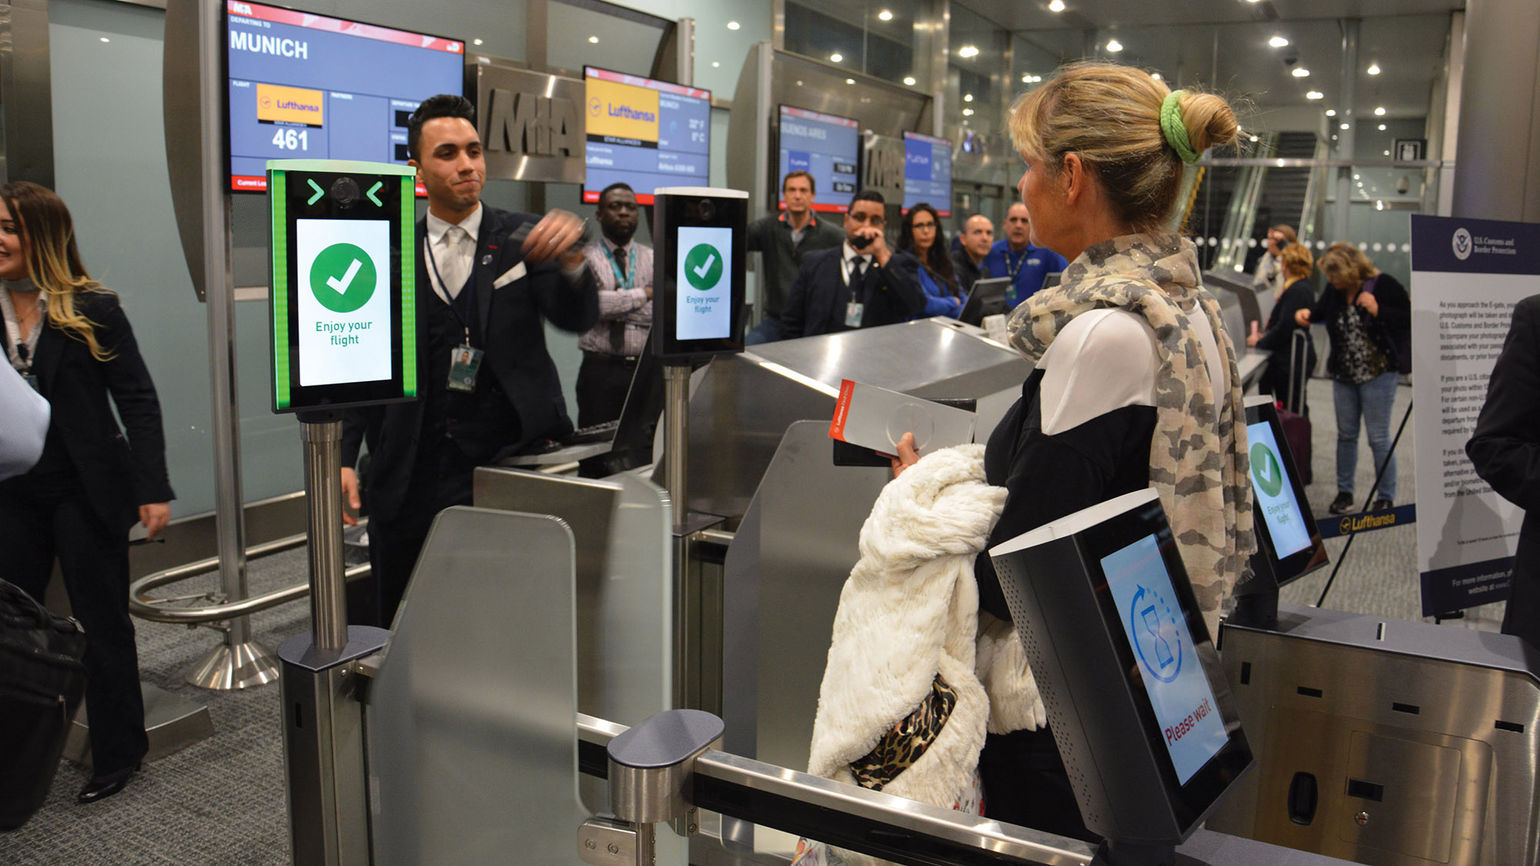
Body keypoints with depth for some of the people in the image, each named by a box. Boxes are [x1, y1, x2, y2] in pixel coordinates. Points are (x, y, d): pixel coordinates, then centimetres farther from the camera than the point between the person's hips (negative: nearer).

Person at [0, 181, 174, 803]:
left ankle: (118, 752, 22)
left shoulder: (91, 310, -7)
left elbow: (138, 400, -7)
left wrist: (153, 487, -12)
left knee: (102, 621, 7)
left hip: (83, 493, -4)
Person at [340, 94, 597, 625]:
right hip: (408, 474, 1)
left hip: (507, 461, -1)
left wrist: (570, 260, -27)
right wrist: (344, 457, -7)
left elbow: (578, 318, -6)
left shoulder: (521, 238, 6)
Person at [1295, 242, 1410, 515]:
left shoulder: (1383, 285, -12)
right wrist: (1307, 313, 4)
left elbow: (1407, 318, -13)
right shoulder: (1335, 291, 4)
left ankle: (1386, 497, 12)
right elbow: (1323, 309, 24)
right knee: (1346, 435, 14)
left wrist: (1377, 311, -24)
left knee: (1378, 437, -1)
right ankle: (1344, 492, 26)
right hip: (1343, 375, 6)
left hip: (1378, 373, -6)